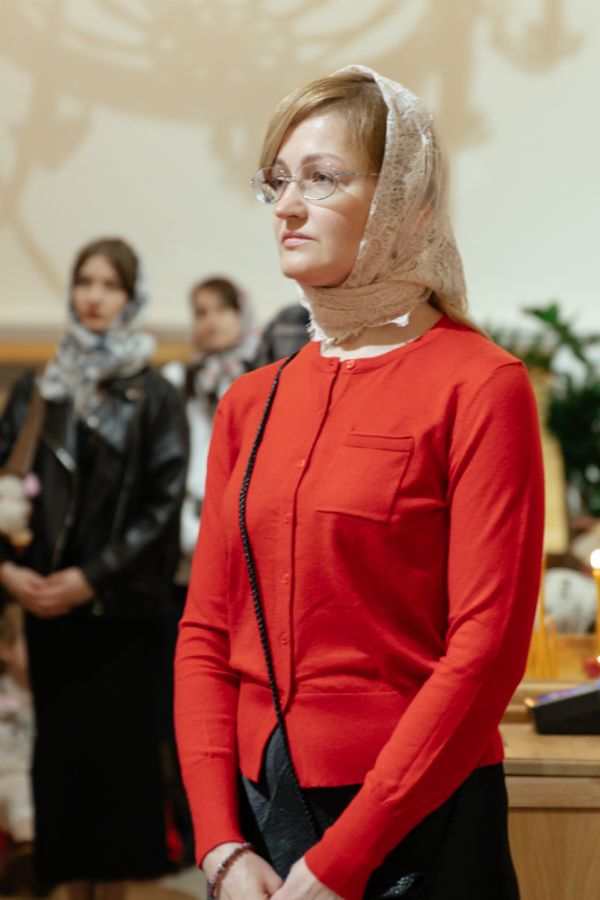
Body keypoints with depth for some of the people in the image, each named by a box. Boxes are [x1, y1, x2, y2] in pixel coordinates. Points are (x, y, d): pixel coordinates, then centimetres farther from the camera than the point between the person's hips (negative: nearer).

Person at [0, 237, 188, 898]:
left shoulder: (153, 398, -1)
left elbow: (162, 504, -7)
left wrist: (92, 577, -13)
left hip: (122, 606, -3)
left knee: (118, 746, -2)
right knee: (59, 747, 4)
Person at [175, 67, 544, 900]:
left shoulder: (480, 386, -8)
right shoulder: (250, 405, 9)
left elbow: (486, 650, -14)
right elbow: (206, 632, 7)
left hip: (416, 829, -5)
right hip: (255, 818, 5)